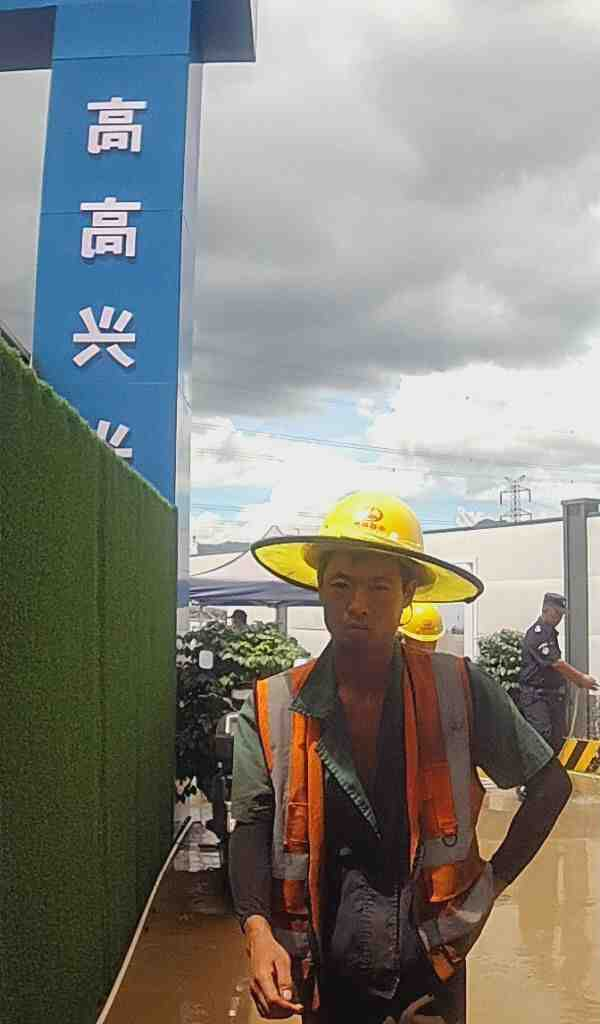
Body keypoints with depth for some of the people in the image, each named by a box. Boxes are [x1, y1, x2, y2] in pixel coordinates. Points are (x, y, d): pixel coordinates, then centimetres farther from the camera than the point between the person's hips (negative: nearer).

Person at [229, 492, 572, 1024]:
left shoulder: (461, 691, -9)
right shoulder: (271, 709, -8)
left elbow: (551, 783, 2)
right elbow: (252, 830, -10)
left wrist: (496, 878, -2)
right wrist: (259, 931, -26)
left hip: (432, 974, 0)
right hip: (326, 979, 1)